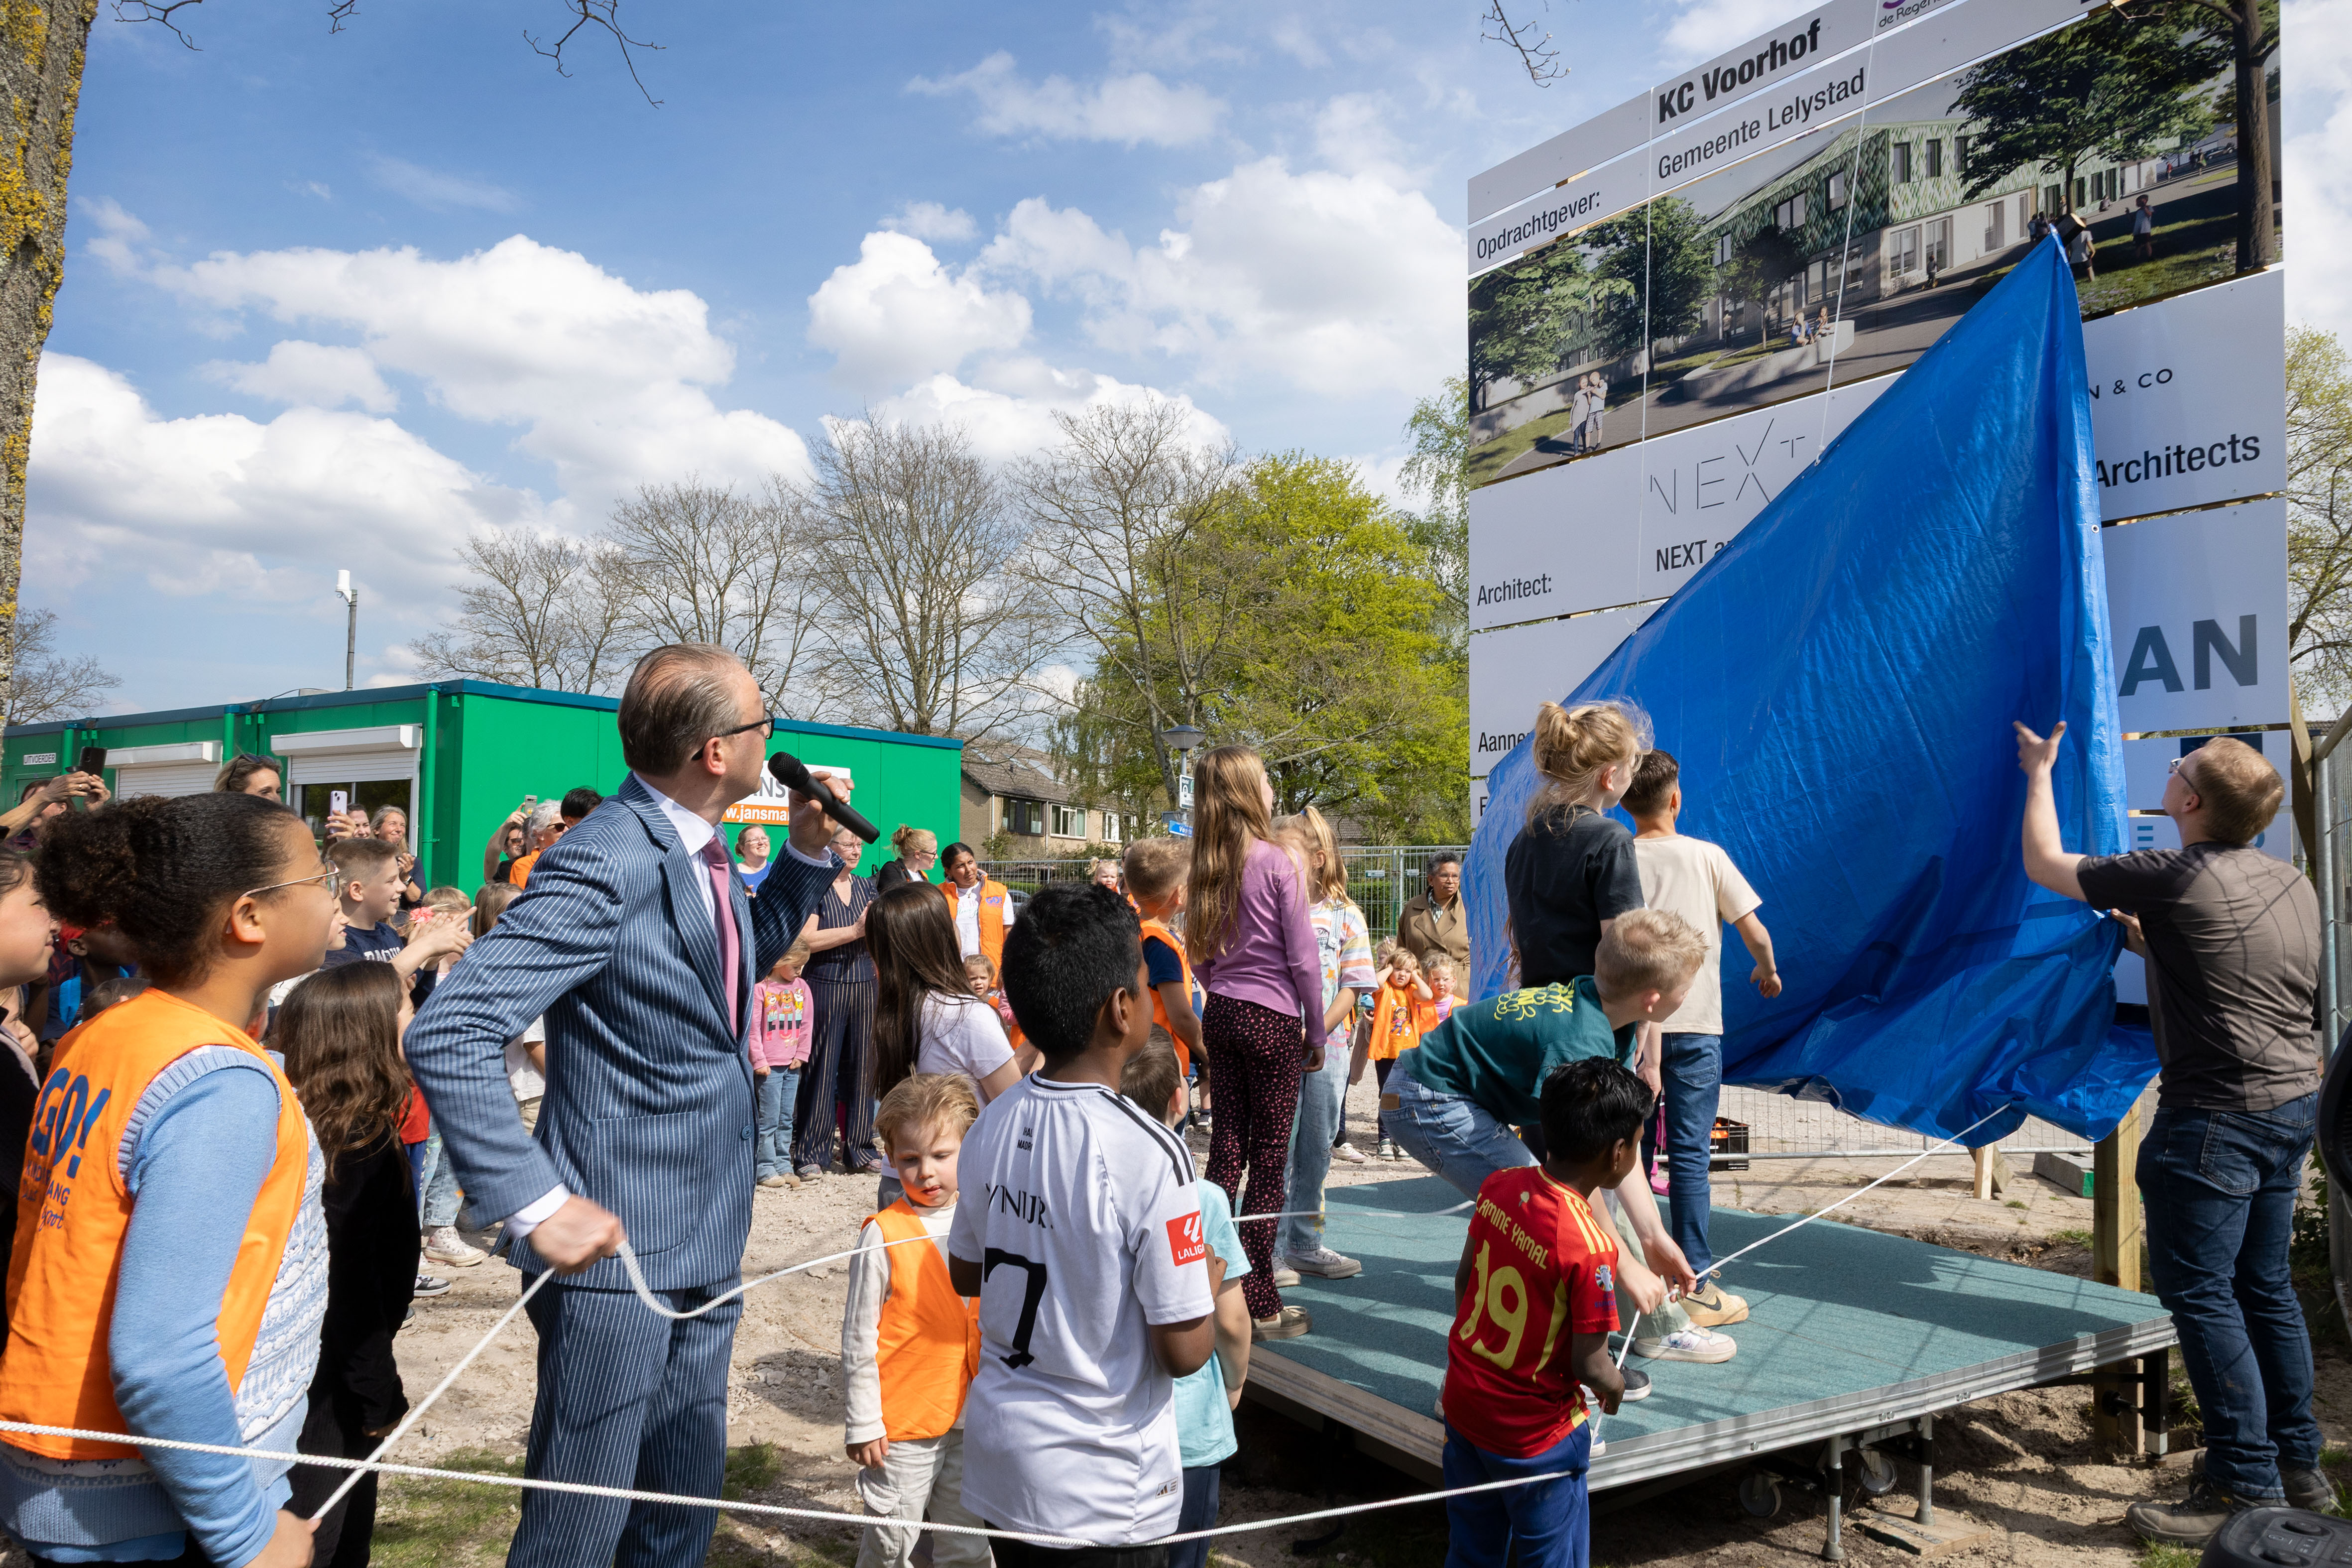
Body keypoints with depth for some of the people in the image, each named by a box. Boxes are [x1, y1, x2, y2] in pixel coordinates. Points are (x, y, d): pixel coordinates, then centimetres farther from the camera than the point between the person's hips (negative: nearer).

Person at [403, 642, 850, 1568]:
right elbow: (448, 1036, -26)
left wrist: (809, 853, 9)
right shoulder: (605, 862, -22)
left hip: (707, 1252, 8)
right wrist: (539, 1206, -28)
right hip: (618, 1253, -8)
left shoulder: (702, 853, 5)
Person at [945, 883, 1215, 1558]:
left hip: (998, 1454, 6)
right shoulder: (1149, 1154, -25)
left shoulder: (992, 1124, -5)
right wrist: (1206, 1276, -2)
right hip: (1103, 1494, -6)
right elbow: (1184, 1350, -20)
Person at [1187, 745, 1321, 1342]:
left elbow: (1202, 955, 11)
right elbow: (1303, 959, -9)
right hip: (1273, 1019, -6)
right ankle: (1260, 1304, 5)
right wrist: (1317, 1032, 0)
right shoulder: (1275, 862, -11)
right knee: (1269, 1158, 0)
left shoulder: (1207, 867, 7)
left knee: (1226, 1147, 11)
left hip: (1220, 1016, 6)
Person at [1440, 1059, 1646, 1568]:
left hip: (1463, 1404, 6)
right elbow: (1589, 1364, -21)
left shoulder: (1499, 1186, -10)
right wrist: (1615, 1385, 1)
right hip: (1535, 1433, -6)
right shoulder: (1591, 1248, -29)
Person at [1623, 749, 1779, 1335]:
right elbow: (1755, 934, -1)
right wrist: (1767, 971, 20)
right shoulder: (1707, 856, -1)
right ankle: (1695, 1288, 2)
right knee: (1689, 1153, 0)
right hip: (1695, 1024, -2)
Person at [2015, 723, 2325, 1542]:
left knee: (2199, 1292, -2)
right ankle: (2298, 1467, 27)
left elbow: (2043, 864, -3)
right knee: (2263, 1286, 18)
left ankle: (2248, 1489, 2)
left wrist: (2039, 774, 10)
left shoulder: (2175, 879, -16)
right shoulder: (2293, 884, 9)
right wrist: (2154, 944, 22)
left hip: (2218, 1116, -9)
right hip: (2293, 1103, 9)